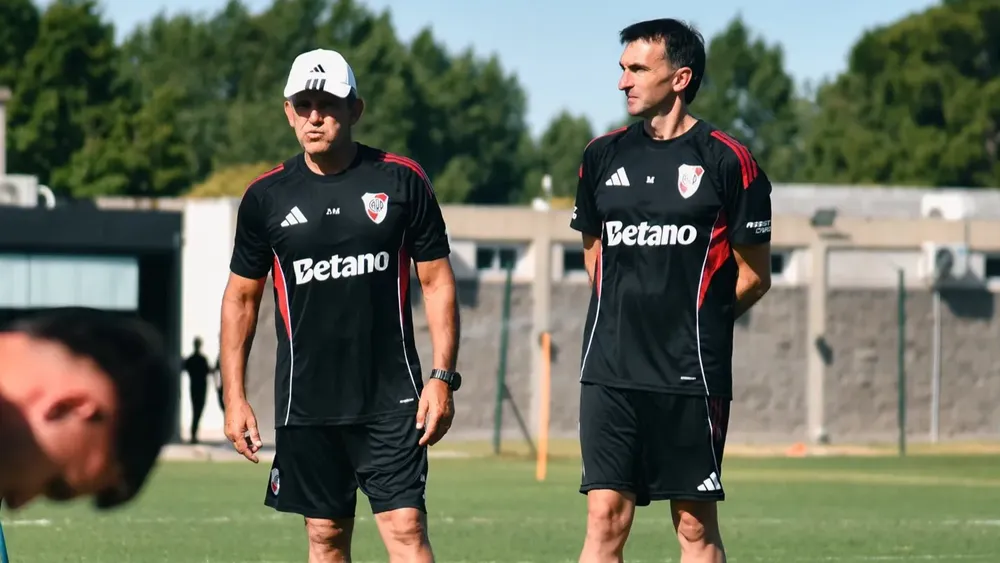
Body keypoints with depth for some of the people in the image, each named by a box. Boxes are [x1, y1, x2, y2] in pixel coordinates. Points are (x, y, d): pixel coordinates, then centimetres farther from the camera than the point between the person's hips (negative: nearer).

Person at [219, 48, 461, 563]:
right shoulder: (266, 197, 4)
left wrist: (443, 377, -5)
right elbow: (240, 298, 12)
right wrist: (234, 397, 5)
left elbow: (437, 282, 4)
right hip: (305, 401, 2)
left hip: (391, 399, -2)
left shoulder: (401, 181, 0)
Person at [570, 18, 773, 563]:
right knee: (605, 518, -2)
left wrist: (696, 320, 5)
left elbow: (754, 276, 1)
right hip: (610, 371, 4)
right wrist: (628, 318, 13)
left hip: (691, 375, -3)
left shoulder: (727, 162, -4)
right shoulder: (603, 156, 9)